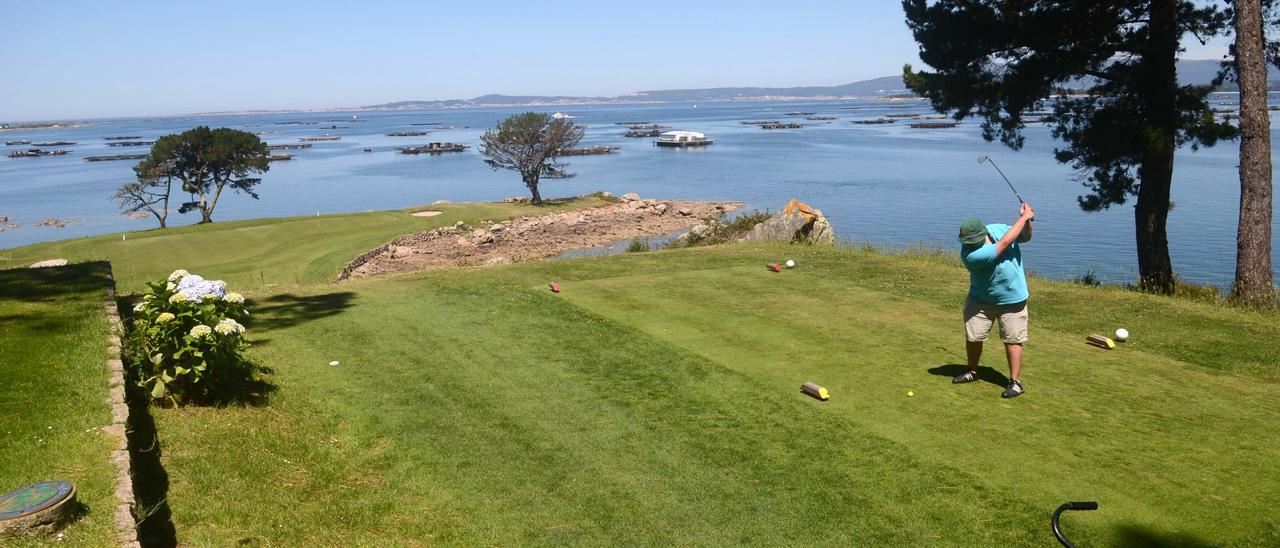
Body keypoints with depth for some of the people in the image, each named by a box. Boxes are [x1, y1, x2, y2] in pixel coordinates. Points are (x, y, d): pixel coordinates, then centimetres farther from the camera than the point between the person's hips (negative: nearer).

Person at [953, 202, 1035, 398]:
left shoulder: (997, 229, -14)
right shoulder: (970, 254, -31)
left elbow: (1025, 237, 3)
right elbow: (1004, 243, -31)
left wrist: (1027, 219, -18)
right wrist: (1024, 217, -24)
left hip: (1012, 298, 1)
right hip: (981, 299, -1)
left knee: (1013, 339, 2)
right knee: (973, 337, 7)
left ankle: (1016, 382, 10)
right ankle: (972, 372, 32)